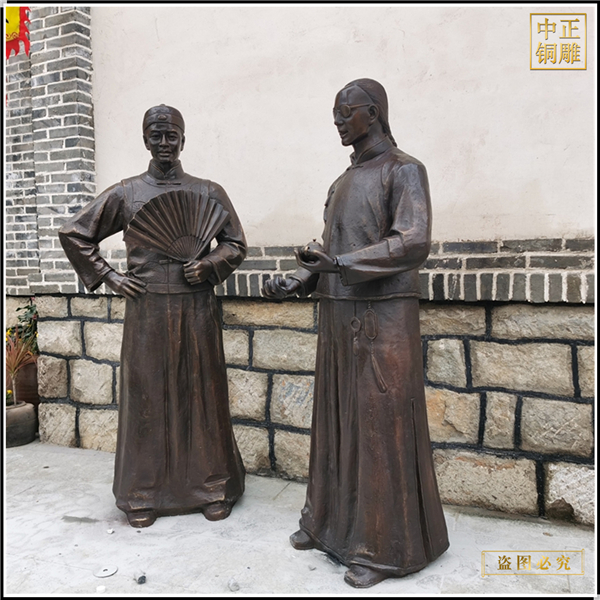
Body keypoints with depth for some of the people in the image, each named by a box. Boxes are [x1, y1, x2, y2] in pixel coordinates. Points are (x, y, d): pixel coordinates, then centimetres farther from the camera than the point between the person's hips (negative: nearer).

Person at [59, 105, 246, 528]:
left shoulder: (209, 192, 7)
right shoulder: (125, 194, 7)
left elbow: (236, 244, 11)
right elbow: (74, 234, 13)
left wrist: (208, 266, -8)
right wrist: (108, 276, 4)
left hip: (197, 308, 0)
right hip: (146, 309, 0)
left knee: (202, 395, 6)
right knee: (146, 398, 6)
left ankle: (213, 488, 21)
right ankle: (143, 495, 22)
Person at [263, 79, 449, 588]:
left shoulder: (403, 170, -4)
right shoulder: (343, 182, 18)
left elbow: (414, 242, -18)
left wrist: (340, 264, -24)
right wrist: (298, 282, 2)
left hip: (383, 317, -7)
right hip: (337, 316, 7)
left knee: (381, 426, -1)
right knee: (335, 421, 13)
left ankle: (383, 546, 15)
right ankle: (331, 520, 30)